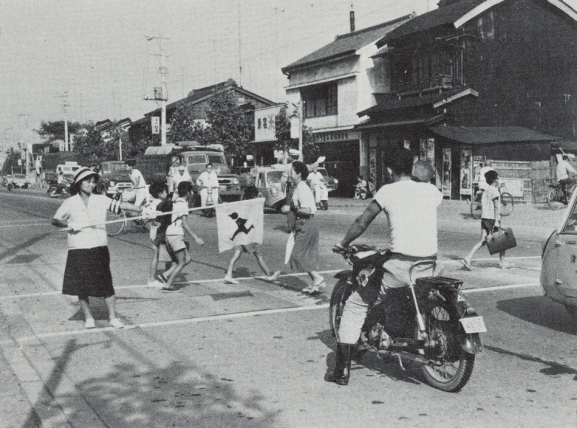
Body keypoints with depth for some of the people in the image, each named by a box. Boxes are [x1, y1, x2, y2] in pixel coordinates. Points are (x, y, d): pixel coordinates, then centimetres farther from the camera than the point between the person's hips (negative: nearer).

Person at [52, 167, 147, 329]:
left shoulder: (100, 200, 3)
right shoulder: (70, 203, 0)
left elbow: (120, 205, -6)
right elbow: (55, 220, 5)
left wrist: (140, 209, -16)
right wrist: (69, 224, -13)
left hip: (99, 248, 1)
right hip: (78, 249, 0)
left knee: (106, 284, 1)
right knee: (82, 285, 5)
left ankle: (113, 317, 9)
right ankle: (88, 317, 19)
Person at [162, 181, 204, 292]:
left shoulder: (176, 202, 14)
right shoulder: (183, 204, -14)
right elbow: (184, 224, -20)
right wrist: (195, 238, -21)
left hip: (170, 234, 9)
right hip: (176, 236, -9)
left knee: (187, 259, 10)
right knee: (182, 263, -4)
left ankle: (166, 276, 8)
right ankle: (167, 285, -4)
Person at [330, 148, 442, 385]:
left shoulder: (388, 191, -1)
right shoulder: (431, 190, 9)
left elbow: (361, 223, 3)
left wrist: (342, 244, 19)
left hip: (400, 267, -5)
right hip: (429, 266, 5)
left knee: (356, 304, 9)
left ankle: (342, 368, 4)